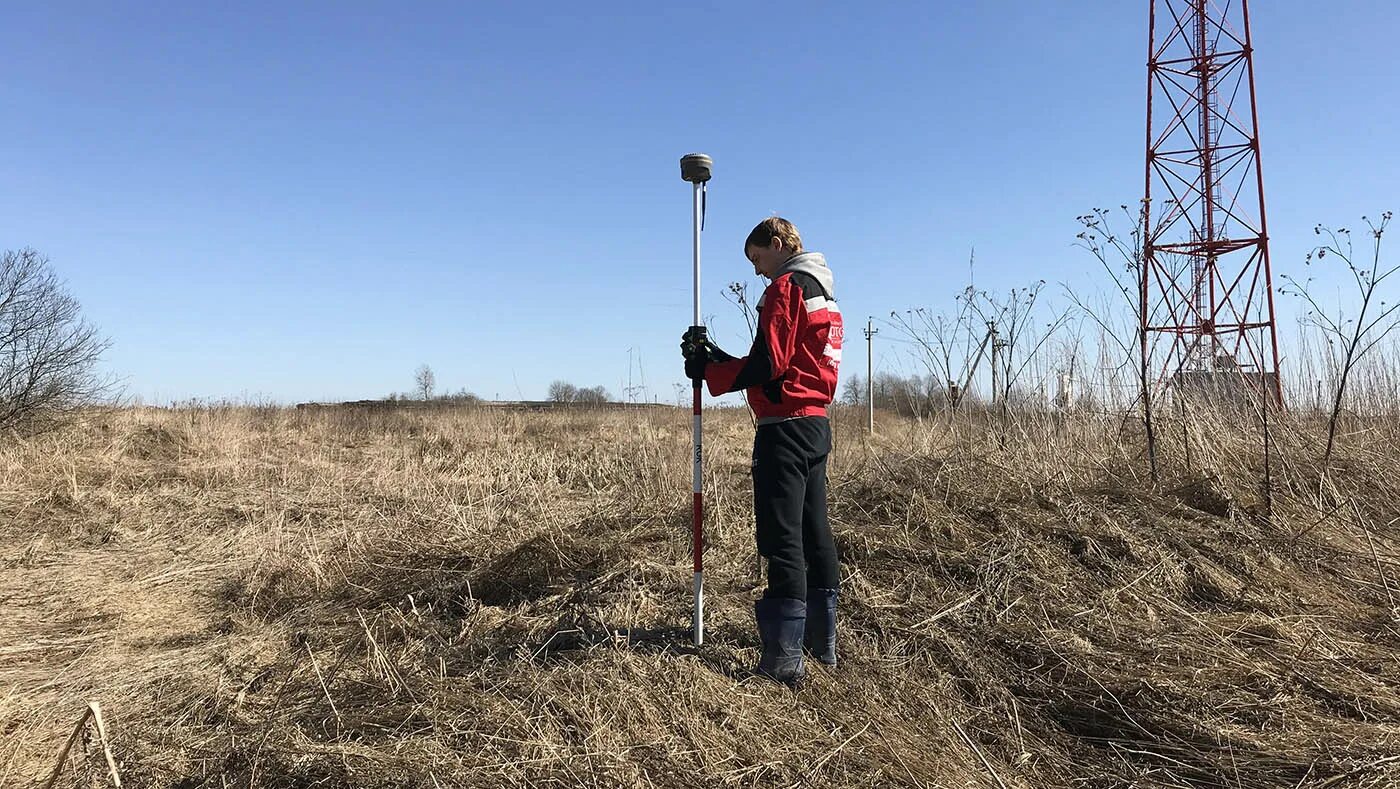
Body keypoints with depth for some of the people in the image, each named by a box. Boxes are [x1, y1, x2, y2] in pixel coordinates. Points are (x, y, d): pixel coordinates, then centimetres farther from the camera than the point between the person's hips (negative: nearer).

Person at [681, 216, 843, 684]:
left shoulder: (786, 289, -9)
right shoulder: (823, 294, 22)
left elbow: (767, 365, -17)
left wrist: (707, 372, -4)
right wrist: (719, 359, 15)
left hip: (785, 429, -10)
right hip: (816, 423, 10)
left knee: (782, 540, -8)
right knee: (814, 533, 13)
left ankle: (784, 657, -6)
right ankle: (822, 641, 22)